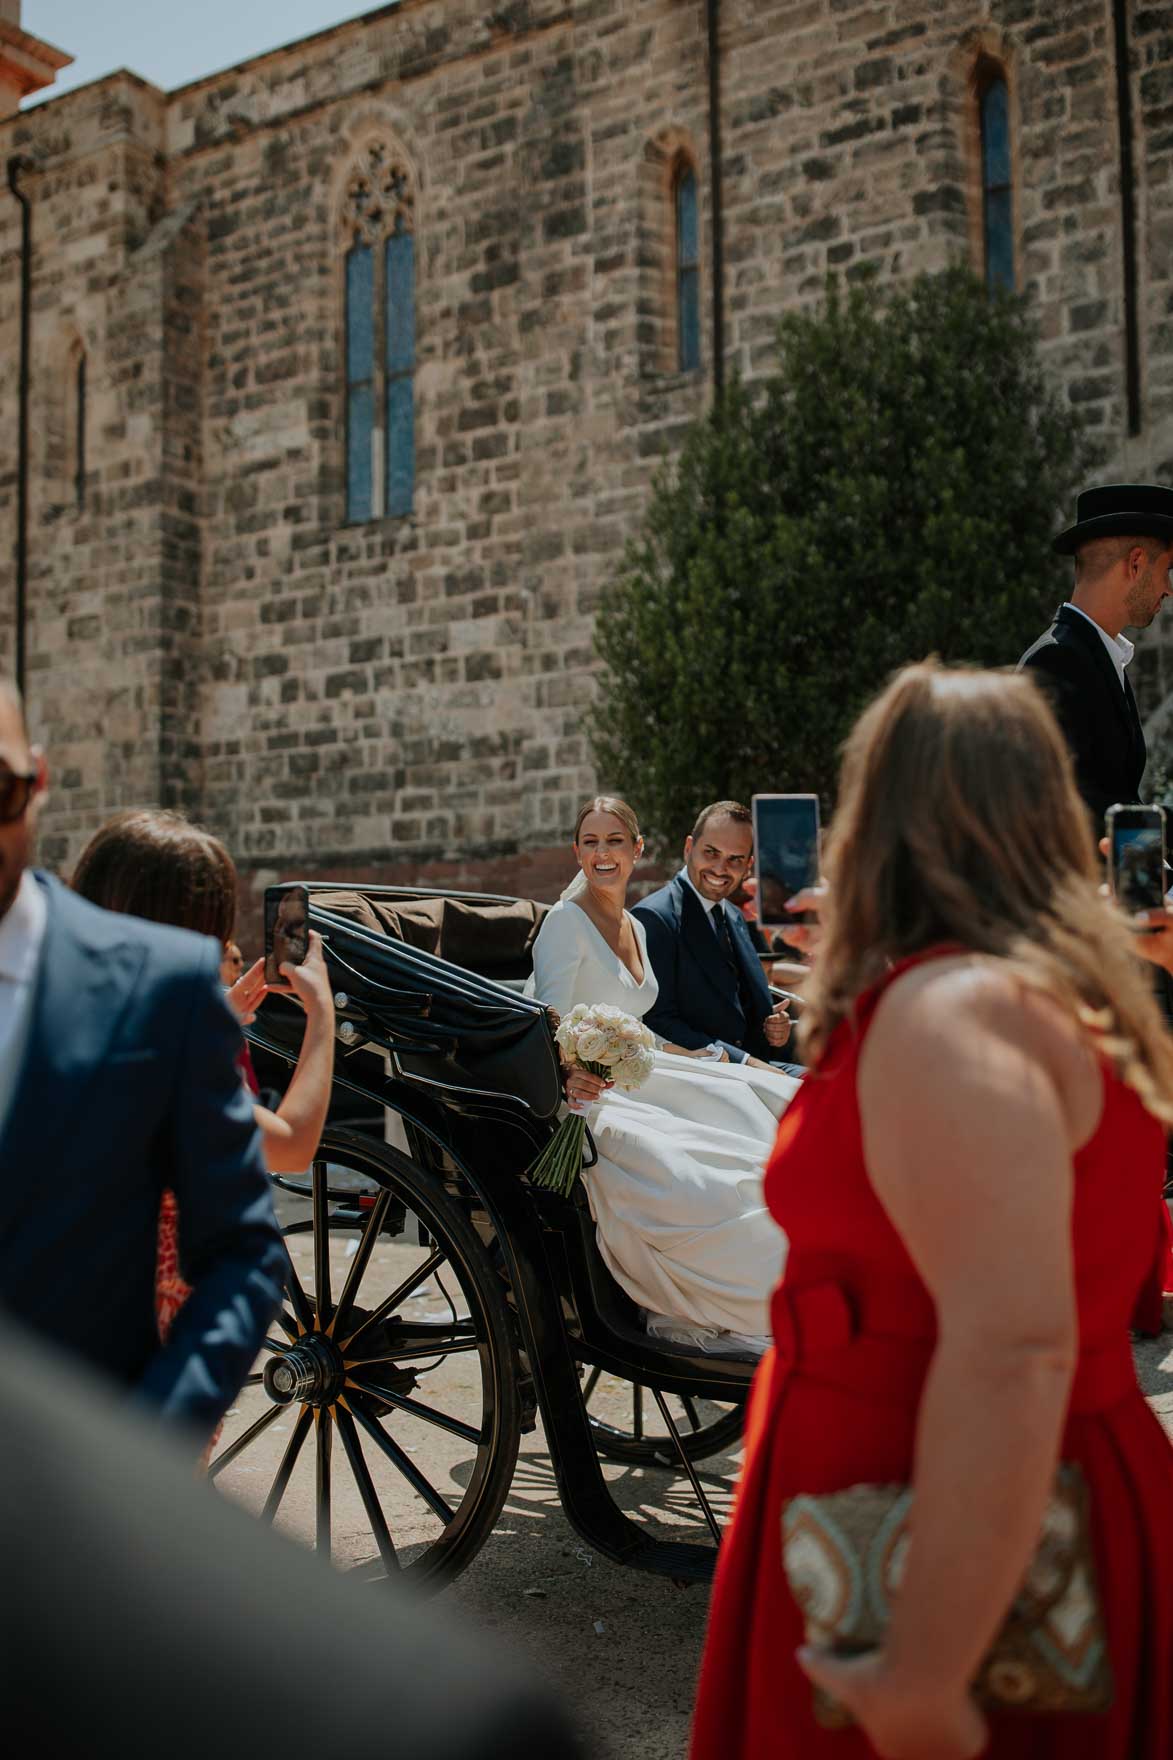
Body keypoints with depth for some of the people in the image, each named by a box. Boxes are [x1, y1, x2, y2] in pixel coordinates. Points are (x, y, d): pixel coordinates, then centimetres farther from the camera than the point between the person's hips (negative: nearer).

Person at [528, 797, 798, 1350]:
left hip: (634, 1081, 8)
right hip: (588, 1096, -8)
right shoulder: (565, 922, -8)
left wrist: (710, 1059, 17)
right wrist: (567, 1080, -36)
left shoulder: (635, 927, 17)